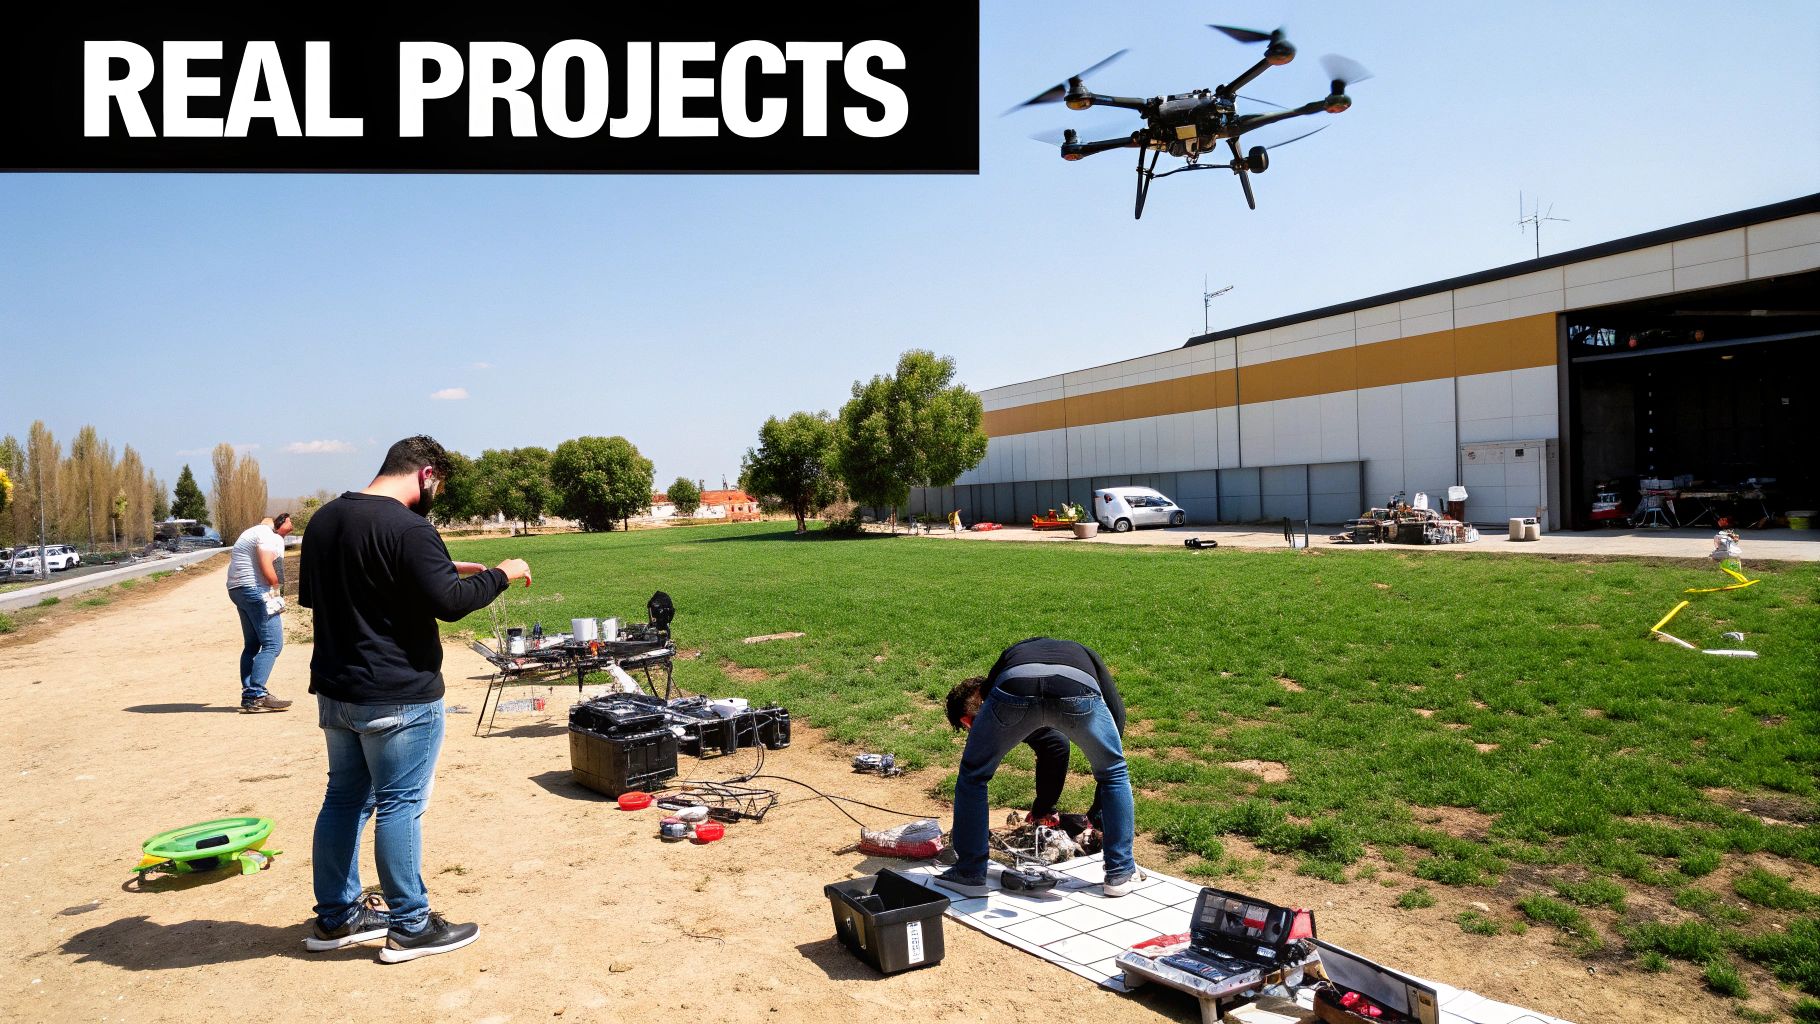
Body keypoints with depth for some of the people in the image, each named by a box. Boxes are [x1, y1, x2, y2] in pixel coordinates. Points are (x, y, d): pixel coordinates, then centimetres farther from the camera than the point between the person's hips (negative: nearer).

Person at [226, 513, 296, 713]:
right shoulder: (268, 535, -11)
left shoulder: (253, 532, 21)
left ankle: (248, 695, 18)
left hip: (237, 589, 11)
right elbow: (266, 569, -22)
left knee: (252, 644, 16)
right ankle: (256, 695, -16)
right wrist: (276, 587, -4)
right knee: (272, 644, -11)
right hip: (255, 590, -11)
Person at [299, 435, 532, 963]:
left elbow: (308, 594, 19)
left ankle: (335, 918, 28)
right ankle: (410, 928, 11)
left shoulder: (325, 518, 8)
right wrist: (501, 574, -9)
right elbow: (449, 601, -22)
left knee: (344, 799, 17)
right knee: (399, 805, 1)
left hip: (334, 690, 8)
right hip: (399, 696, -8)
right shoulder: (408, 528, -19)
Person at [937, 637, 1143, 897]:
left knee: (973, 775, 28)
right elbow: (1116, 711, 30)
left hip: (1014, 687, 0)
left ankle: (970, 874, 32)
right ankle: (1120, 874, 36)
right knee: (1114, 774, 30)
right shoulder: (1084, 654, 45)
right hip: (1079, 689, 0)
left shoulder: (1014, 652, 46)